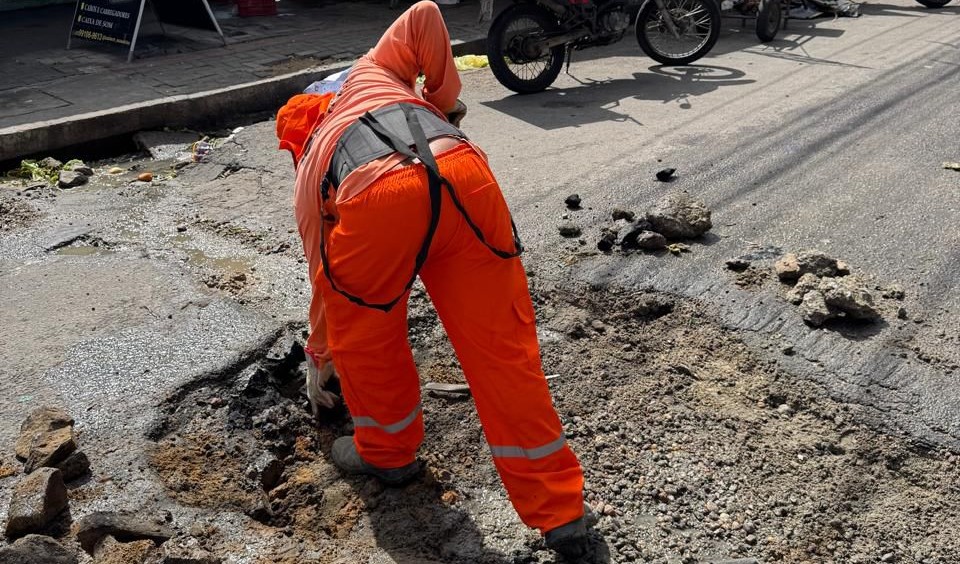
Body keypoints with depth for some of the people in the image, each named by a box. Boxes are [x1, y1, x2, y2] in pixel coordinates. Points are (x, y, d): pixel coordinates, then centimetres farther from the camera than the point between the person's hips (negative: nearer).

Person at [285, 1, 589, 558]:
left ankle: (387, 452, 48)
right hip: (465, 176, 1)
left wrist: (320, 354, 61)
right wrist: (445, 98, 35)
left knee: (362, 334, 29)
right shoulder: (367, 76, 42)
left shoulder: (309, 176, 37)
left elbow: (325, 280, 44)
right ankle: (561, 512, 22)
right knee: (502, 344, 12)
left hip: (377, 200, -1)